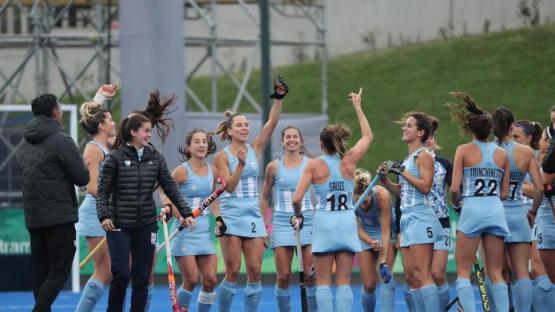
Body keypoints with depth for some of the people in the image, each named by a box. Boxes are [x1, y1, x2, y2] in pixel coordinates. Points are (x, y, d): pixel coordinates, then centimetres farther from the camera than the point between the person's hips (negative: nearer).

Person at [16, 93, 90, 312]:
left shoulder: (24, 143, 13)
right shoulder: (61, 140, -11)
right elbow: (82, 177, -11)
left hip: (32, 217, 7)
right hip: (59, 216, -7)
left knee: (41, 270, 10)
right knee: (60, 269, -6)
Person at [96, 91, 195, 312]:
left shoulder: (155, 158, 6)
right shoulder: (115, 157, -5)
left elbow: (170, 188, 9)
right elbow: (102, 191, -6)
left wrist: (186, 213, 3)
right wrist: (104, 215, -20)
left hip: (146, 225, 4)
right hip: (119, 225, -4)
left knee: (142, 277, 3)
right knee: (122, 274, -11)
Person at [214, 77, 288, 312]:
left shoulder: (255, 149, 8)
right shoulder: (222, 156, -2)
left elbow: (272, 122, -2)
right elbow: (229, 187, -11)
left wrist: (279, 98, -15)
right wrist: (241, 163, -24)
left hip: (253, 217, 4)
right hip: (231, 217, -4)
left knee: (255, 272, -2)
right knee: (232, 273, -6)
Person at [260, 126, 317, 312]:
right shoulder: (274, 167, 3)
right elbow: (264, 198, 10)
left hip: (307, 224, 0)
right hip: (282, 224, 0)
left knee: (311, 275, -4)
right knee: (283, 277, -2)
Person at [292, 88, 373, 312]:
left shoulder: (314, 165, -5)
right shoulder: (349, 160, 1)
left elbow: (297, 198, -9)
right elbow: (368, 136, 18)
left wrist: (298, 216, 11)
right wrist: (358, 107, 25)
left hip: (324, 224, -2)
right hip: (347, 223, 2)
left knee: (323, 283, 2)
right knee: (344, 283, 3)